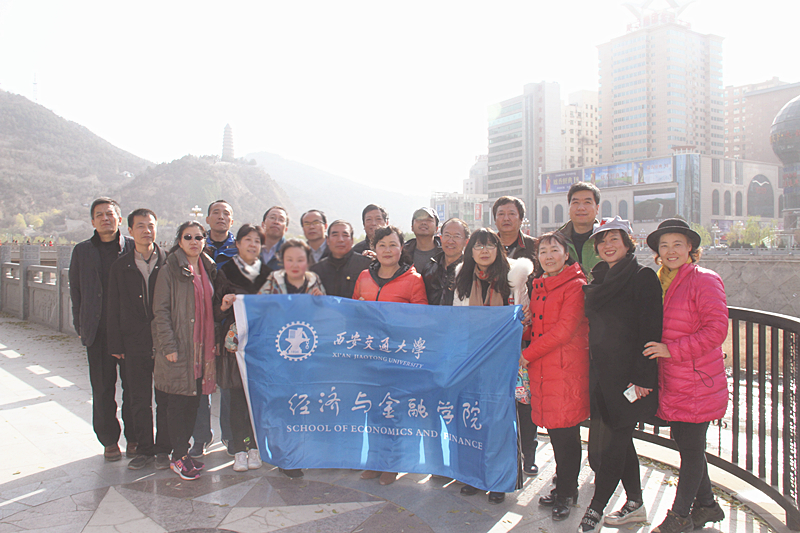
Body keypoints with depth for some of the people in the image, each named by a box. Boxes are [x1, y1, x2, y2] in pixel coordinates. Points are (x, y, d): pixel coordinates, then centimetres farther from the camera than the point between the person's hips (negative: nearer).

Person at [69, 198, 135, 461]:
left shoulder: (134, 248, 2)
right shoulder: (82, 251, 10)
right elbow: (76, 290, 12)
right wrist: (80, 326, 6)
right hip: (97, 329, 2)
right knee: (103, 388, 8)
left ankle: (134, 438, 17)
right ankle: (109, 440, 21)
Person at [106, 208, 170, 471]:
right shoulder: (120, 266, 6)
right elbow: (114, 309, 7)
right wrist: (116, 344, 3)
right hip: (134, 344, 2)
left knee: (165, 399, 6)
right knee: (139, 400, 11)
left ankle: (163, 449, 20)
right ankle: (144, 448, 25)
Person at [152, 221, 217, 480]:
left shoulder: (208, 269, 13)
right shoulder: (170, 270, -5)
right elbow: (160, 311, -9)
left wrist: (214, 341, 9)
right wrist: (168, 346, -15)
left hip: (203, 347, 6)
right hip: (178, 348, -5)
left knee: (194, 400, 10)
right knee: (178, 402, 0)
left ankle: (184, 449, 22)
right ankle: (178, 456, 10)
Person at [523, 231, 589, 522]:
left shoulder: (576, 285, -9)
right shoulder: (538, 286, 14)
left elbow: (564, 329, -17)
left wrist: (526, 355, -14)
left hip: (567, 370, -7)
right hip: (541, 368, 7)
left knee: (566, 433, 2)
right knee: (554, 431, 14)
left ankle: (566, 493, 18)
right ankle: (564, 487, 29)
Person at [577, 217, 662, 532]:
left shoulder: (643, 277, -7)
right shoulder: (597, 280, 14)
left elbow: (650, 330, -13)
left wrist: (642, 377, -18)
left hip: (628, 374, -7)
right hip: (601, 370, 7)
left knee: (613, 444, -2)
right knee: (619, 439, 13)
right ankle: (635, 504, 27)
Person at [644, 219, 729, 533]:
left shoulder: (704, 280, -11)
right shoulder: (661, 282, 12)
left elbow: (716, 330, -18)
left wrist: (671, 350, -20)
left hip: (698, 383, -7)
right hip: (673, 383, 7)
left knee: (691, 448, 3)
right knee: (683, 442, 16)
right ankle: (706, 505, 35)